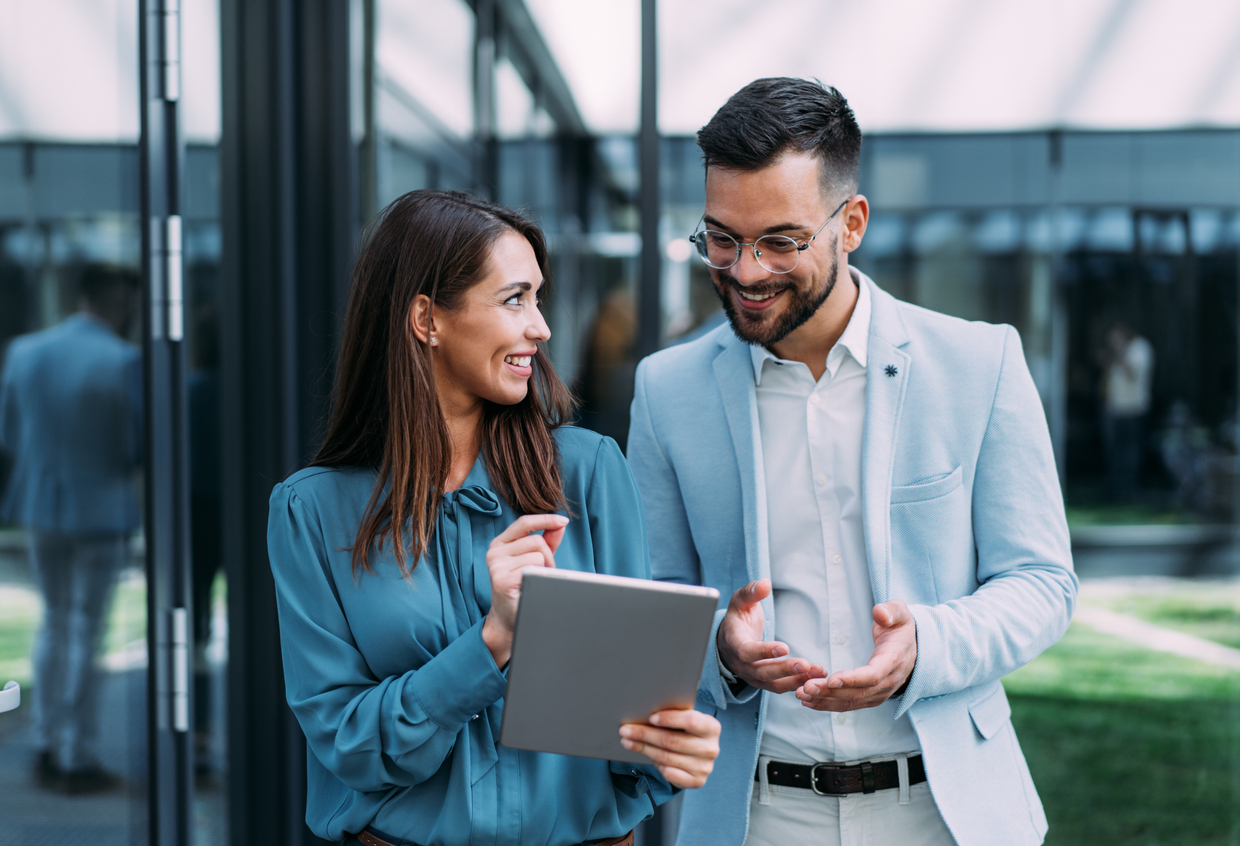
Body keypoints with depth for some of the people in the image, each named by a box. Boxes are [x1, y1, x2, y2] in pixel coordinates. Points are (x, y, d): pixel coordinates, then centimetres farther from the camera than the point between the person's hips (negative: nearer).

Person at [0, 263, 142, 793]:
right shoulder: (124, 362, -18)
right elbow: (139, 447, -16)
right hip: (101, 510, -5)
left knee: (54, 624, 20)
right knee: (84, 634, 5)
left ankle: (47, 750, 24)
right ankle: (77, 762, 12)